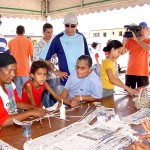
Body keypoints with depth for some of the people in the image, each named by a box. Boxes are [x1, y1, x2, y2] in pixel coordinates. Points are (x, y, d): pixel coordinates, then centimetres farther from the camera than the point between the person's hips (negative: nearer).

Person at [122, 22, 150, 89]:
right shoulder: (130, 40, 7)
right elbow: (123, 52, -1)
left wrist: (136, 39, -21)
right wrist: (124, 40, -15)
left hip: (143, 72, -1)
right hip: (130, 71, 1)